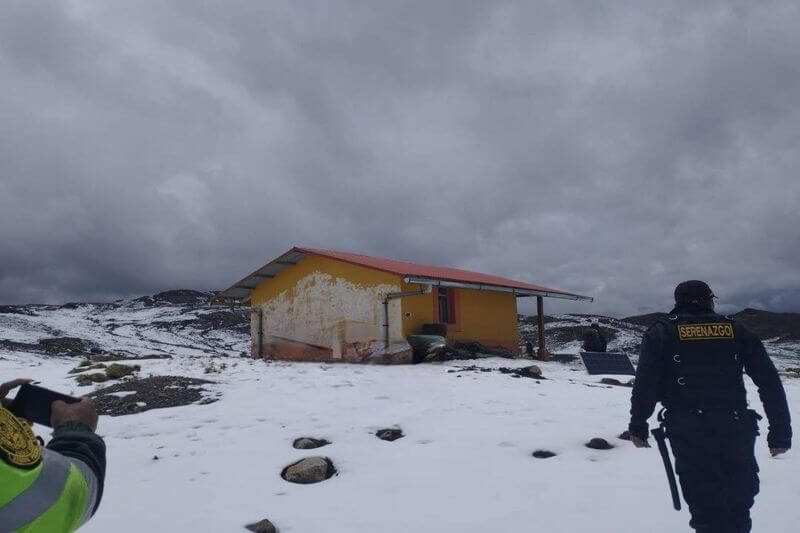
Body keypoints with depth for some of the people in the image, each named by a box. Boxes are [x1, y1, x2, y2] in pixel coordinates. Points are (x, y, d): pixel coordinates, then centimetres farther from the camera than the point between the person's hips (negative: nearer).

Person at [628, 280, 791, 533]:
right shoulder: (735, 330, 13)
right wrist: (780, 432, 13)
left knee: (706, 505, 3)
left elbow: (645, 382, -4)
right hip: (735, 429, 3)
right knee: (738, 504, 18)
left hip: (687, 432, -2)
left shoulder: (662, 331, 6)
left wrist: (638, 425, 2)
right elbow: (770, 382, 9)